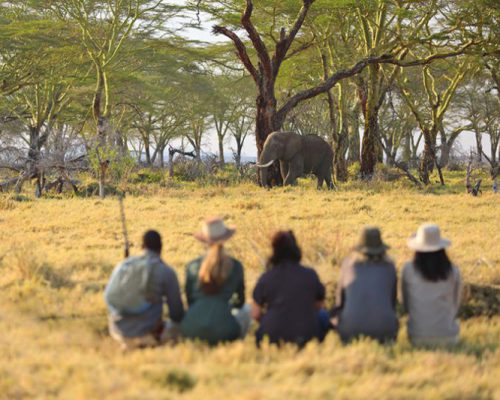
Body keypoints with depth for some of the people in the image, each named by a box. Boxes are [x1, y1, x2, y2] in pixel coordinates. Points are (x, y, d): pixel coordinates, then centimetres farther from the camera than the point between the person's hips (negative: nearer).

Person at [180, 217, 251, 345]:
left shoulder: (192, 266, 5)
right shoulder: (236, 266, 3)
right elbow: (239, 301, 18)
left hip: (191, 330, 2)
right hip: (222, 330, -2)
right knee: (245, 309, 31)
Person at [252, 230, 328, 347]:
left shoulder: (266, 278, -4)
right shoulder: (310, 275, -2)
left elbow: (256, 315, 1)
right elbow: (319, 306, 11)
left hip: (272, 339, 0)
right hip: (307, 337, 0)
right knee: (323, 315, 30)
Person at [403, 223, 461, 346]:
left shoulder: (408, 269, -9)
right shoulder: (453, 272, -7)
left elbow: (406, 305, 3)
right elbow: (455, 305, 6)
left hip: (418, 337, 0)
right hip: (448, 337, 0)